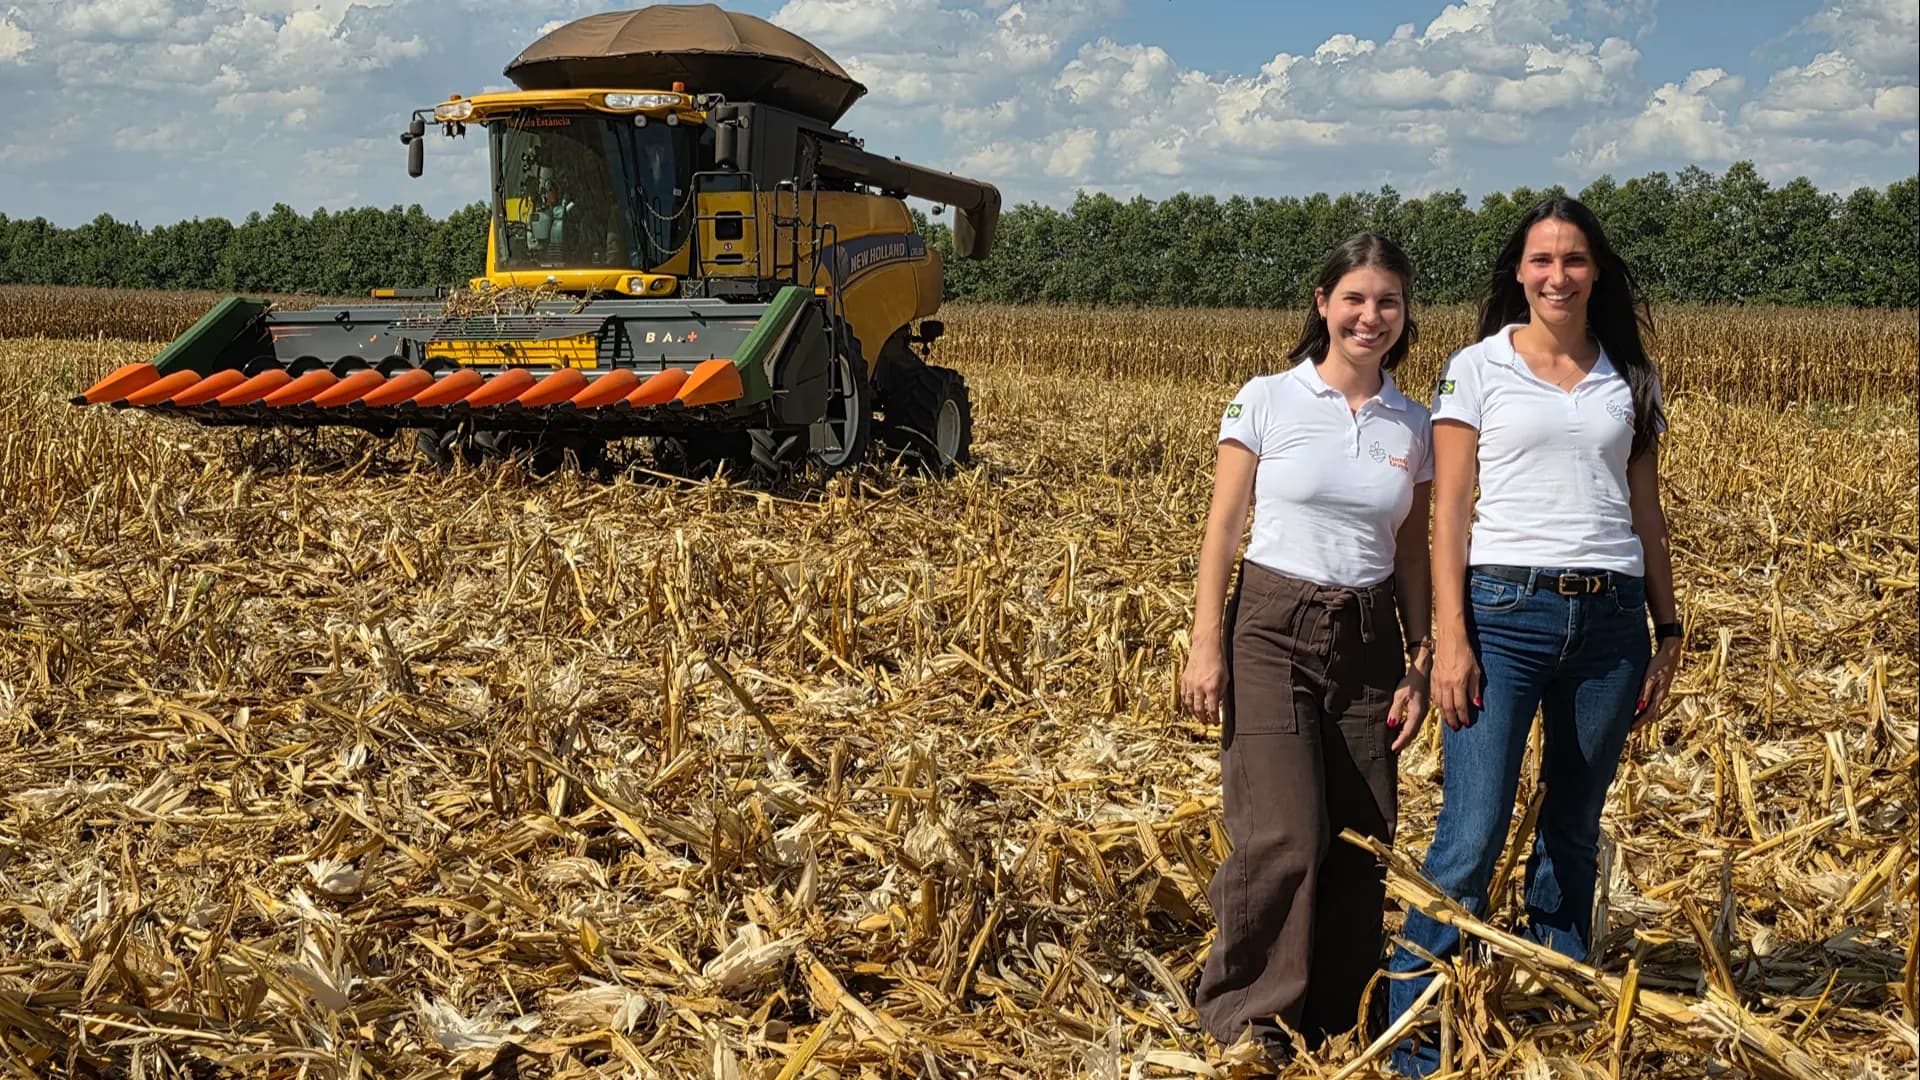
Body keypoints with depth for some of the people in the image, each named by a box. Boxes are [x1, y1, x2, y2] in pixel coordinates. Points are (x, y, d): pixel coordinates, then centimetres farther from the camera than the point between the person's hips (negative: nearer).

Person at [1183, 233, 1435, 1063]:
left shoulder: (1413, 426, 7)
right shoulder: (1266, 401, -2)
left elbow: (1412, 554, 11)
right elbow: (1222, 528, -2)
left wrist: (1421, 666, 6)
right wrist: (1206, 646, -8)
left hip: (1369, 643, 4)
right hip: (1273, 630, -4)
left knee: (1360, 841, 3)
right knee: (1286, 837, -13)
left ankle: (1335, 1021, 19)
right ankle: (1246, 1019, 6)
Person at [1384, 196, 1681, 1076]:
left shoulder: (1630, 381, 13)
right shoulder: (1477, 369, 3)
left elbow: (1646, 515, 16)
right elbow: (1448, 509, -2)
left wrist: (1668, 631, 10)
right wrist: (1448, 637, -10)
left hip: (1611, 618, 4)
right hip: (1505, 610, -3)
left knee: (1574, 834, 10)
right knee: (1472, 838, -10)